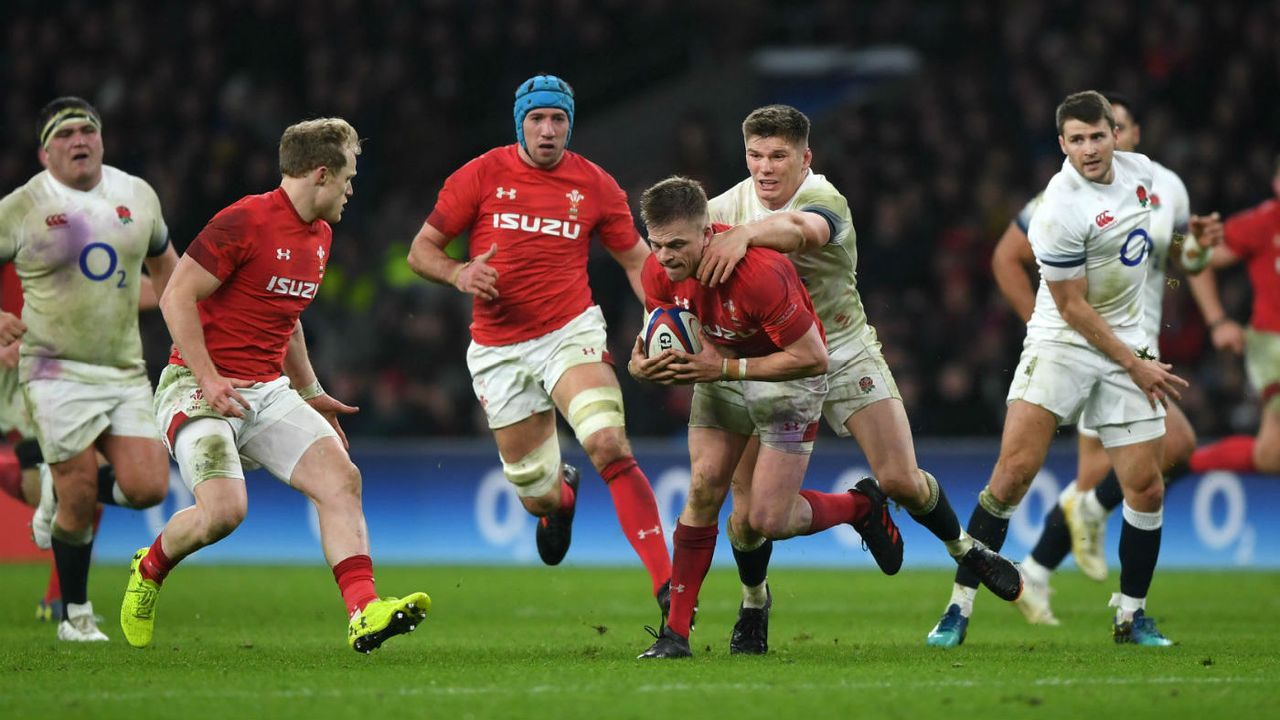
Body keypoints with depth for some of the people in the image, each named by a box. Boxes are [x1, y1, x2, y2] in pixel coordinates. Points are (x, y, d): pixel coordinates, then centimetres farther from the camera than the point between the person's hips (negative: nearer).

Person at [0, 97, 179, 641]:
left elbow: (162, 263, 23)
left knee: (147, 487, -10)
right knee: (79, 504, -9)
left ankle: (61, 491, 21)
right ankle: (75, 615, 11)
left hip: (125, 371, 4)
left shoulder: (138, 196, 7)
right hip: (56, 372, -4)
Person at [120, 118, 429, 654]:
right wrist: (209, 378, -21)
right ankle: (150, 569, 8)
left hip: (269, 391, 8)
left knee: (341, 478, -14)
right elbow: (176, 298, -15)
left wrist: (311, 393, 25)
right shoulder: (243, 222, -14)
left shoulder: (320, 236, 14)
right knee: (224, 510, -24)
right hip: (200, 388, -8)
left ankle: (363, 613, -21)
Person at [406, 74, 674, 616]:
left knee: (608, 442, -28)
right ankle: (561, 496, 48)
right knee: (536, 495, 6)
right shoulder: (482, 175, -1)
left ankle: (665, 584, -28)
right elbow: (421, 250, 3)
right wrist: (459, 274, -19)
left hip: (571, 332, -1)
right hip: (498, 350, 1)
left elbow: (636, 261, 10)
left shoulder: (594, 185, 1)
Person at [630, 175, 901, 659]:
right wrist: (643, 365, -22)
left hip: (787, 379, -5)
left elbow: (812, 358, -30)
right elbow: (668, 345, 3)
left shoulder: (758, 272, -36)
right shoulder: (659, 272, -17)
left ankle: (862, 506, 22)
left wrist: (724, 367, -31)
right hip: (721, 373, 5)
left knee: (768, 520, -8)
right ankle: (676, 630, -1)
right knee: (704, 489, -8)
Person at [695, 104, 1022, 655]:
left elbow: (802, 230, -46)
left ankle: (966, 549, 23)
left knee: (900, 480, -9)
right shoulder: (726, 206, -4)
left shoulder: (825, 200, -20)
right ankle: (754, 602, 22)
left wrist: (744, 233, -65)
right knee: (747, 508, -8)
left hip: (843, 352, -2)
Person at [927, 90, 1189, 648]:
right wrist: (1134, 366, -11)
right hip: (1062, 345, -6)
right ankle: (960, 606, -10)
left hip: (1128, 346, 6)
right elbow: (1073, 309, -14)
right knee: (1014, 470, -17)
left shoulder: (1139, 170, 2)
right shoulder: (1062, 209, -20)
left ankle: (1132, 615, 16)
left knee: (1146, 489, -1)